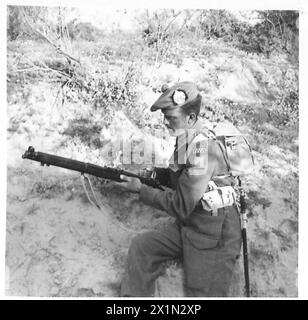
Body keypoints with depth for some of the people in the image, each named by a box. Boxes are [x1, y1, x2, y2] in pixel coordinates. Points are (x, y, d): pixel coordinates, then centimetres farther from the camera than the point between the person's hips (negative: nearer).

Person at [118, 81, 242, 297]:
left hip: (214, 238, -8)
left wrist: (141, 189, -14)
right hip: (187, 226, 8)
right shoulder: (186, 139, 1)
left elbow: (181, 206, -23)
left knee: (203, 294, -2)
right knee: (141, 246, 0)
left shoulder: (203, 148, -26)